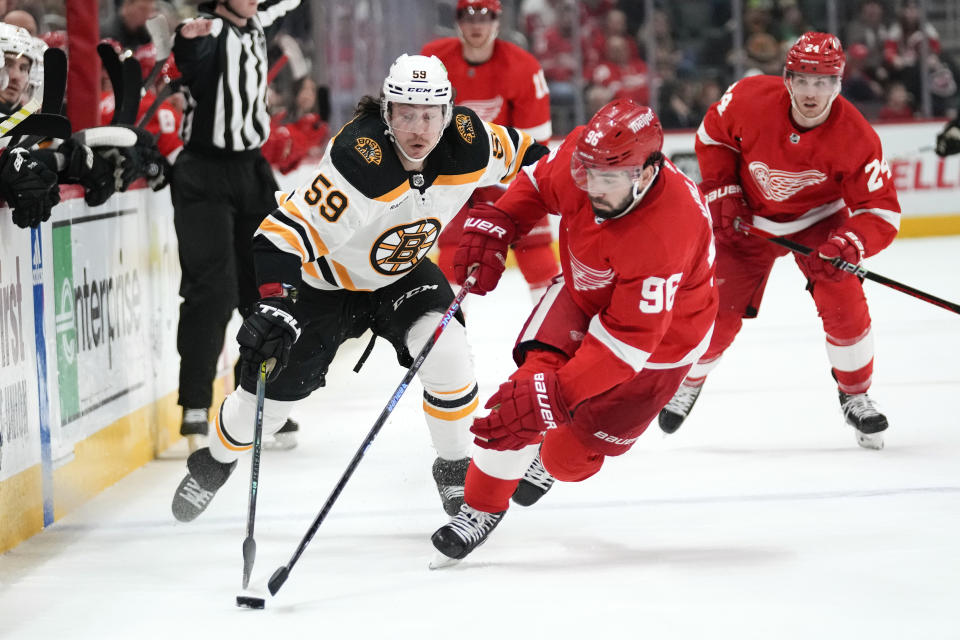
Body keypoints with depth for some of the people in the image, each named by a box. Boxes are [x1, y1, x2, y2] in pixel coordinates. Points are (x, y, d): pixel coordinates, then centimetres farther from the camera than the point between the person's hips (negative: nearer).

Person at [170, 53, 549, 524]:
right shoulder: (357, 162, -38)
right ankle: (213, 464, 32)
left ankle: (456, 470, 2)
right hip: (327, 278, -3)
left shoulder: (468, 144, -23)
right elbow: (284, 235, -39)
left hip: (402, 273, 3)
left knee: (447, 356, -22)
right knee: (275, 386, 0)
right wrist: (273, 305, -48)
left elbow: (516, 153, 3)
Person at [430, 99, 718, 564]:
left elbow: (628, 340, -40)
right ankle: (483, 507, -2)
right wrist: (493, 226, -14)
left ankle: (552, 464, 43)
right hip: (584, 293, 4)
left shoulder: (664, 235, -43)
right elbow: (537, 182, 1)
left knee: (570, 457, 3)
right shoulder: (580, 155, -26)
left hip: (659, 338, -4)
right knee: (534, 379, -20)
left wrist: (555, 395, -46)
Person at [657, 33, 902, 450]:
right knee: (718, 311, -1)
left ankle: (856, 397, 8)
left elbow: (882, 213, -26)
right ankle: (687, 381, 29)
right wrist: (722, 193, -11)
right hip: (750, 218, 1)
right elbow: (712, 135, -5)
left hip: (819, 219, -1)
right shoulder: (750, 99, -27)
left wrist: (848, 246, -44)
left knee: (844, 304, -17)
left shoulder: (856, 138, -30)